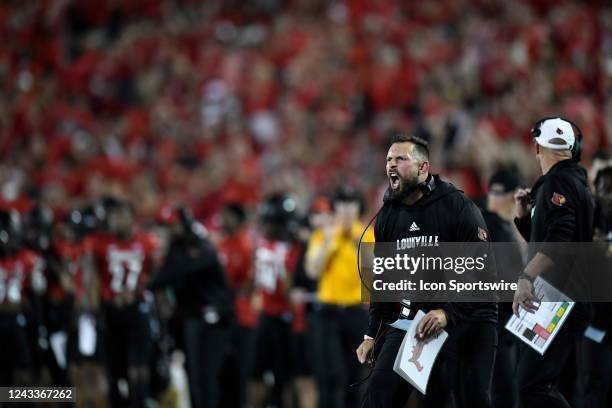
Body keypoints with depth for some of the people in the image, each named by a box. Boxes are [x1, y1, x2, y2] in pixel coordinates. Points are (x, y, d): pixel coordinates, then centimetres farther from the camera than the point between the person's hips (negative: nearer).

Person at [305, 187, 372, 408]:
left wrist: (358, 242, -16)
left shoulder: (368, 235, 4)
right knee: (332, 371, -10)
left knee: (354, 370, 8)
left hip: (358, 309, 1)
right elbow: (313, 271, -6)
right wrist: (327, 242, -15)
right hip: (330, 309, -1)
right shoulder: (323, 233, 3)